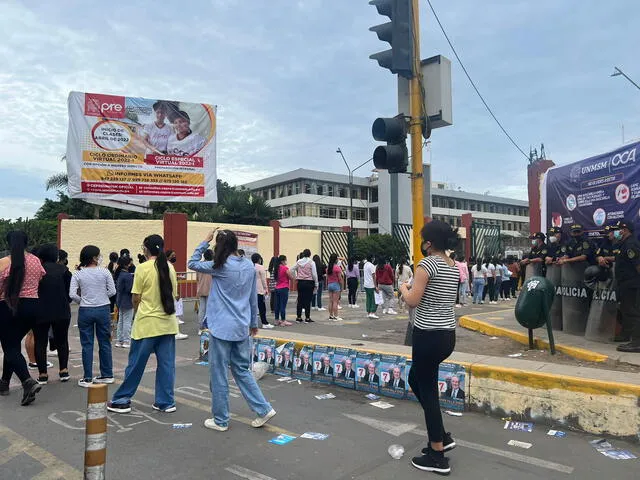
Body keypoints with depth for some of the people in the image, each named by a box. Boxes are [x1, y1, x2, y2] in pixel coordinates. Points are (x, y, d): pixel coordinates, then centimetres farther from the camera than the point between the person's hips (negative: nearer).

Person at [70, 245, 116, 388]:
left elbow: (72, 294, -8)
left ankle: (88, 378, 11)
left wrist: (82, 301, 9)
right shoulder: (104, 272, -5)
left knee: (87, 344, 7)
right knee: (105, 342, 11)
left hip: (85, 311, 0)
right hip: (103, 309, 0)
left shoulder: (78, 274, -2)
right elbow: (112, 291, -5)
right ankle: (107, 375, 19)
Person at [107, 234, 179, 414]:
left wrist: (136, 314, 13)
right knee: (166, 364, 9)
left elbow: (136, 299, -5)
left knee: (136, 364, 7)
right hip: (168, 323, 5)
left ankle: (122, 400, 20)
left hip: (147, 323, -4)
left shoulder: (142, 268, -10)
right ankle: (166, 402, 15)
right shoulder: (170, 267, 5)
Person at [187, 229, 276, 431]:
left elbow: (193, 263, 2)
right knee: (242, 370, 17)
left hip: (221, 328, -6)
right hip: (242, 328, 6)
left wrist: (205, 241, 4)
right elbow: (253, 298, 12)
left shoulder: (221, 266, -11)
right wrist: (254, 322, 22)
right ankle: (263, 409, 13)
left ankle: (220, 420, 17)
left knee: (219, 374, 6)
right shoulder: (250, 266, 6)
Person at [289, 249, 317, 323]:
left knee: (300, 300, 10)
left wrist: (295, 278, 11)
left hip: (300, 283, 4)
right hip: (309, 282, -4)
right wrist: (316, 284, -1)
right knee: (308, 300, 1)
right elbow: (314, 274, -9)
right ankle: (307, 318, 5)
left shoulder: (298, 262, 5)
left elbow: (291, 270, 5)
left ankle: (298, 317, 14)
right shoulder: (311, 262, -8)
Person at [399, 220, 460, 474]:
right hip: (448, 334, 9)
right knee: (415, 379, 24)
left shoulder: (428, 263, -15)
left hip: (428, 335, -9)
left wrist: (404, 288, 5)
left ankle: (437, 457, 14)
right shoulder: (454, 267, 11)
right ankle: (442, 437, 29)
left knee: (428, 391, 3)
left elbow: (413, 301, -14)